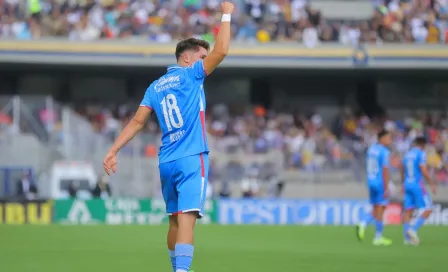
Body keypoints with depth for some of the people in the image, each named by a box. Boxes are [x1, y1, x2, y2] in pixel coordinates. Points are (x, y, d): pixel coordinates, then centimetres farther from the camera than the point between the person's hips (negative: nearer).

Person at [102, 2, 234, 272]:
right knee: (187, 217, -17)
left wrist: (113, 151, 9)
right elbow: (221, 50, -10)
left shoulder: (155, 87, 15)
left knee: (175, 219, 18)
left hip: (166, 162, 7)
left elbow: (137, 122, 9)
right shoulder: (190, 75, -2)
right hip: (192, 159, -7)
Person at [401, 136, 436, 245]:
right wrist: (432, 184, -10)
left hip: (407, 184, 7)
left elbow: (402, 171, 22)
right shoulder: (421, 154, -8)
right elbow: (424, 171, -17)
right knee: (427, 210, -2)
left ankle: (407, 237, 2)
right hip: (417, 184, -7)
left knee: (408, 211, 5)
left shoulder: (407, 154, 13)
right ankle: (413, 229, -16)